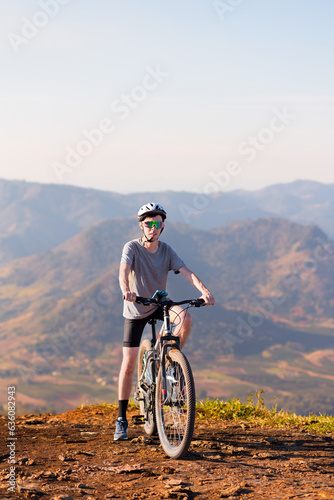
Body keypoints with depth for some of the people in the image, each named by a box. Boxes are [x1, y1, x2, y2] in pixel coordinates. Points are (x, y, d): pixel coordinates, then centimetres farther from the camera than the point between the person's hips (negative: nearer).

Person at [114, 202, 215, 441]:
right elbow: (124, 271, -33)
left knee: (185, 318, -30)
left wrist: (204, 291, -36)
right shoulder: (132, 247, -15)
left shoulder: (166, 250, -7)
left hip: (160, 304, 2)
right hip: (136, 309, -2)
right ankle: (122, 420, 4)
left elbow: (187, 272, -18)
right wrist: (126, 291, -54)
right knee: (129, 363, -7)